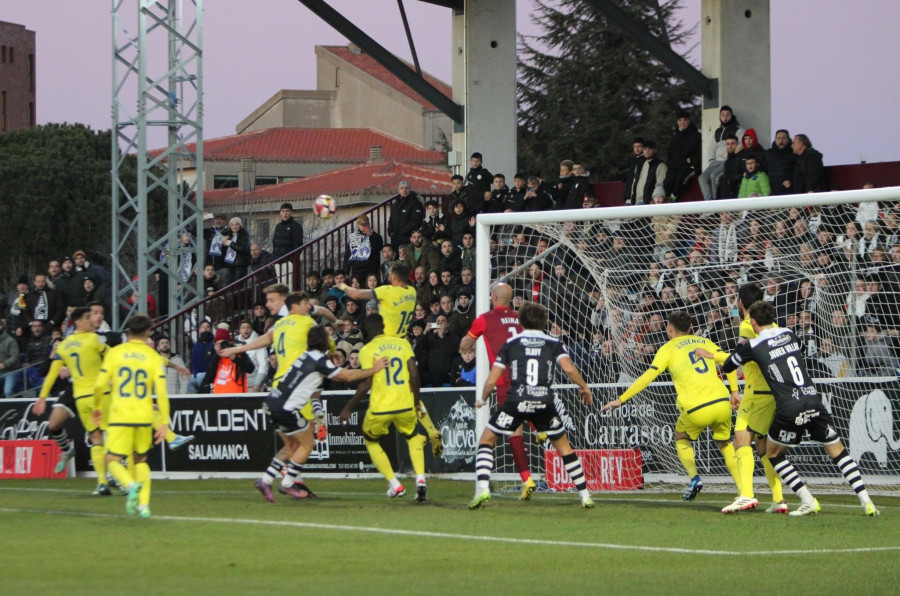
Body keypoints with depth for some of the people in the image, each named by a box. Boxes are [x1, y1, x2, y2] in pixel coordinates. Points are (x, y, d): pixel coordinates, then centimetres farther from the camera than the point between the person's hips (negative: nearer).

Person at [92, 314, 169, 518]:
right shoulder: (154, 358, 2)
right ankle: (143, 503, 7)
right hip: (144, 417, 2)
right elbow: (161, 393, -4)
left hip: (120, 417, -2)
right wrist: (164, 423, 0)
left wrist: (97, 407, 16)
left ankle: (131, 485, -27)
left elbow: (99, 385, -1)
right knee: (141, 460, 20)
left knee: (112, 461, 3)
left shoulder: (114, 353, 1)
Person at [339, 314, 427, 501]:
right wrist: (416, 402, 14)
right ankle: (420, 480, 5)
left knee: (370, 441, 24)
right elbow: (414, 375, 1)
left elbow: (366, 384, -10)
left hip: (380, 408, -3)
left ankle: (395, 485, 14)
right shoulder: (403, 343, 6)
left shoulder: (367, 350, -4)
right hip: (405, 405, 3)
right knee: (413, 437, 28)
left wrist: (348, 408, -1)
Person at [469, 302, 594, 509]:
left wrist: (482, 399, 26)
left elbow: (492, 380, 8)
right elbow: (569, 369, -5)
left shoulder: (510, 344, 12)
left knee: (486, 440, 14)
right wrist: (584, 387, 13)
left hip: (516, 401, -1)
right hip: (545, 403, 1)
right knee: (564, 446, 20)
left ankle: (482, 488, -6)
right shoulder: (554, 344, 12)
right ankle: (585, 495, 18)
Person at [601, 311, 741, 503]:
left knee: (681, 437, 25)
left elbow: (648, 377, 0)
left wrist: (621, 399, 4)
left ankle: (694, 477, 2)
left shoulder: (668, 348, 7)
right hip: (722, 402, 3)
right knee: (725, 443, 25)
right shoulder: (704, 342, 19)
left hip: (697, 408, -3)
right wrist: (734, 391, 15)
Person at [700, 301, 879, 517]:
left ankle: (808, 501, 8)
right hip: (813, 400, 4)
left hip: (789, 409, -4)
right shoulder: (790, 334, 12)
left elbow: (728, 366, 15)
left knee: (773, 453, 18)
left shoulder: (753, 346, 0)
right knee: (837, 451, 12)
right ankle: (866, 501, 0)